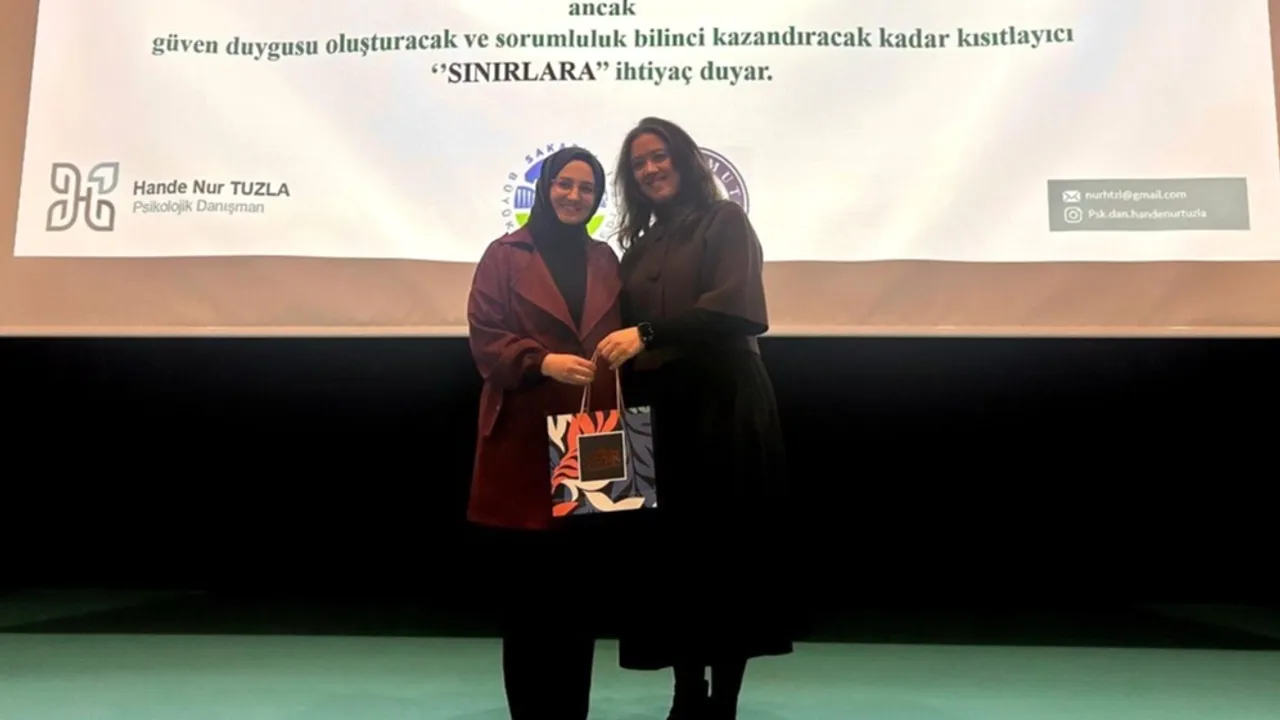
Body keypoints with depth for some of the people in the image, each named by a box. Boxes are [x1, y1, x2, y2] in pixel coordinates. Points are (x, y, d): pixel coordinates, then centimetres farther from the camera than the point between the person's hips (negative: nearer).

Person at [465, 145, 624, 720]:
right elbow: (485, 338, -5)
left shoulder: (605, 260, 16)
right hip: (524, 444, -3)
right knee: (525, 594, 1)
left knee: (580, 590, 8)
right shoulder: (504, 255, 2)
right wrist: (543, 362, -21)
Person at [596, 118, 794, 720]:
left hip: (727, 405, -5)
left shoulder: (724, 220, 1)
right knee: (677, 552, 6)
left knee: (730, 549, 1)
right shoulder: (640, 247, 17)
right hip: (668, 413, 5)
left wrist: (647, 334, -24)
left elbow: (731, 305, -16)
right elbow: (628, 338, 16)